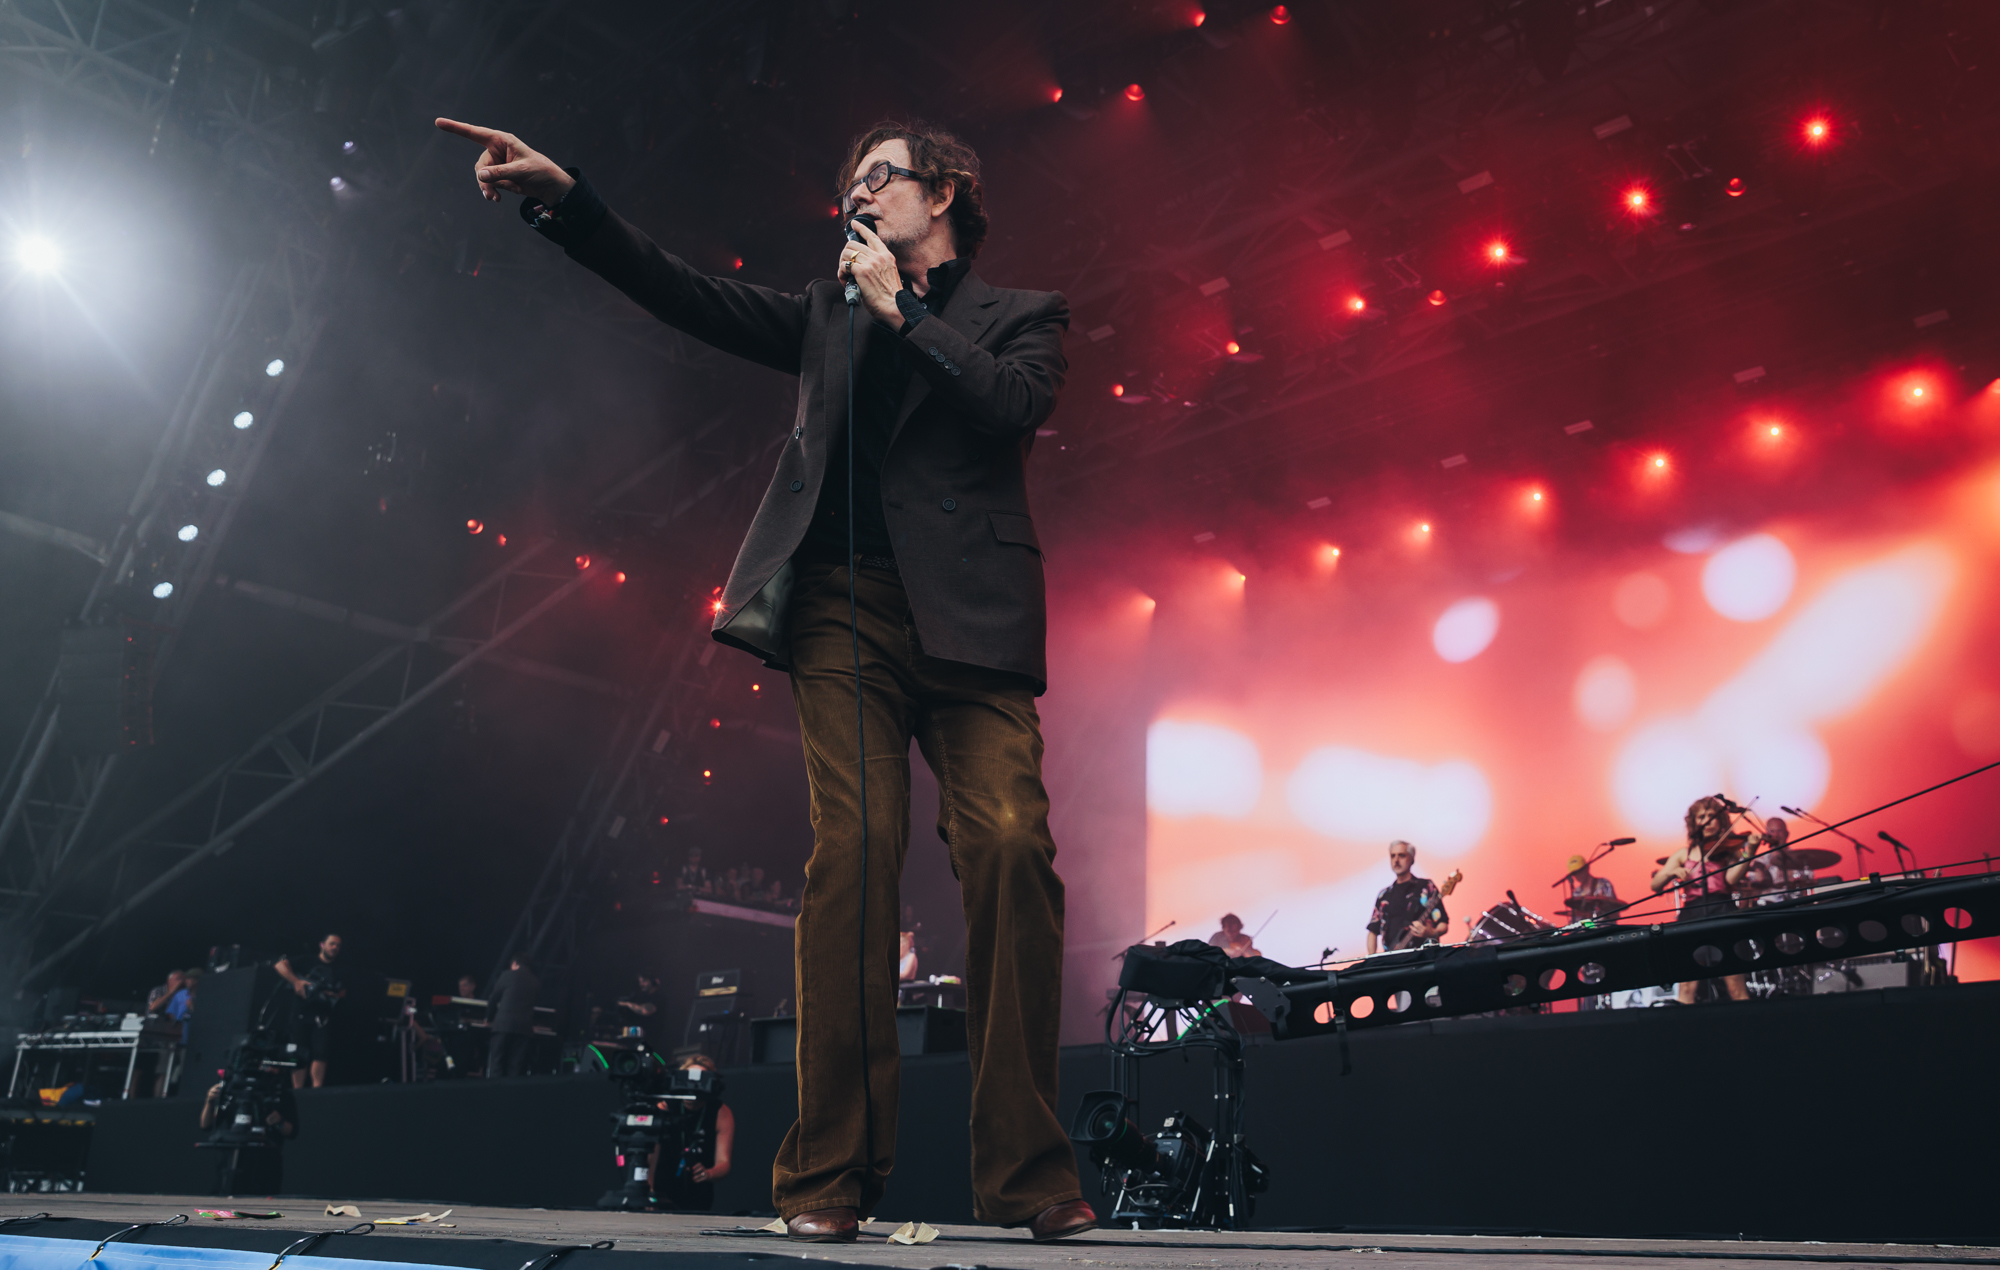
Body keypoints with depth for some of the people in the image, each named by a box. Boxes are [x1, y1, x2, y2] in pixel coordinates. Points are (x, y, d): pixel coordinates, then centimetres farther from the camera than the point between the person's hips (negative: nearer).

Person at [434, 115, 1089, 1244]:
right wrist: (564, 198, 9)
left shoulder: (1025, 315, 17)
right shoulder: (833, 310, 26)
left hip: (966, 613, -2)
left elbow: (1015, 403, -4)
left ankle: (1029, 1177, -8)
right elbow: (689, 295, 18)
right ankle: (833, 1174, -7)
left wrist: (901, 311, 2)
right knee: (853, 853, -11)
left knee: (1012, 852, -15)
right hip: (844, 609, 2)